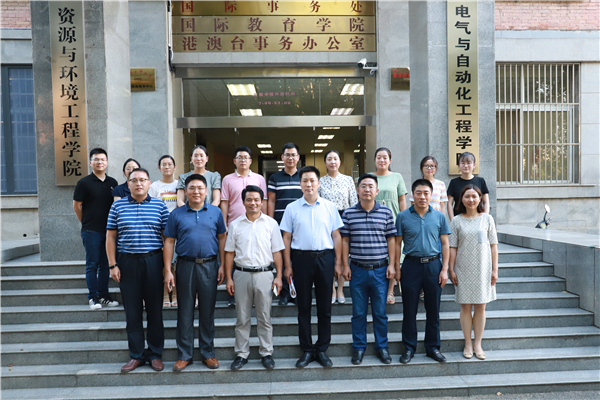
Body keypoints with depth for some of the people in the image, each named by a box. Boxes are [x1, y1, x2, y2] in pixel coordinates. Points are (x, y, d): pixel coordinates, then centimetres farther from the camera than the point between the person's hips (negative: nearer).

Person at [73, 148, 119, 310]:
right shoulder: (84, 183, -3)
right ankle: (93, 297, 9)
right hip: (91, 231, -4)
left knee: (105, 264, 9)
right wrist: (87, 223, 5)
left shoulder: (112, 183, 9)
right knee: (92, 264, 1)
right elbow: (76, 206, 1)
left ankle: (104, 296, 18)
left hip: (108, 230, 4)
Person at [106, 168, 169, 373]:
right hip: (127, 262, 1)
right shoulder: (118, 206, 6)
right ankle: (136, 355, 22)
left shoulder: (159, 206, 3)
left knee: (155, 310, 7)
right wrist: (112, 265, -1)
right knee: (132, 311, 8)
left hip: (153, 261, -1)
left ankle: (155, 354, 21)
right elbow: (110, 236, 6)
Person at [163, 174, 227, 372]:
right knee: (185, 312, 8)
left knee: (207, 311, 9)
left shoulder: (215, 212, 5)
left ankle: (208, 353, 23)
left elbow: (222, 238, 7)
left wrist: (223, 265, 0)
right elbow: (169, 242, 3)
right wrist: (168, 270, -3)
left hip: (209, 266, 0)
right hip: (185, 266, 0)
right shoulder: (176, 214, 3)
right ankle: (184, 355, 21)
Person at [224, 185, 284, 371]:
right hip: (241, 274, 1)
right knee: (242, 318, 9)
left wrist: (278, 276, -3)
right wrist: (228, 278, 2)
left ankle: (266, 353, 20)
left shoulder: (271, 223, 3)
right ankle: (241, 354, 21)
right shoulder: (235, 224, 6)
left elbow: (276, 251, 3)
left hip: (264, 274, -1)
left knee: (264, 317, 7)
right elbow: (229, 253, 7)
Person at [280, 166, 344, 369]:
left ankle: (322, 350, 20)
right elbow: (286, 238, 4)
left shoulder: (330, 207, 5)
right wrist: (288, 265, -1)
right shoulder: (292, 208, 4)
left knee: (324, 306, 7)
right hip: (301, 258, 0)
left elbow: (336, 236, 6)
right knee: (303, 306, 7)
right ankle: (307, 351, 19)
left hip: (325, 257, 1)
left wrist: (338, 262, 1)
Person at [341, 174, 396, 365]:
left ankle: (382, 347, 25)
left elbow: (391, 240, 5)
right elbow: (344, 240, 4)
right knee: (358, 312, 9)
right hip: (357, 270, 0)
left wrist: (391, 265, 0)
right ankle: (359, 348, 23)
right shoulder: (348, 213, 2)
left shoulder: (386, 212, 3)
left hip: (380, 270, 0)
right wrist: (346, 265, 0)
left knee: (380, 312, 9)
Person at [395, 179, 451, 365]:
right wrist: (397, 268, -1)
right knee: (409, 309, 6)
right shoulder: (403, 216, -1)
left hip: (433, 265, 1)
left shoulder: (439, 217, 3)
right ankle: (409, 347, 20)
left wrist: (444, 269, 0)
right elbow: (397, 244, 3)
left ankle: (433, 347, 25)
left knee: (433, 309, 9)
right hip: (411, 265, -1)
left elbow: (445, 244, 6)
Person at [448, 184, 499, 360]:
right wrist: (451, 269, -3)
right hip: (463, 268, 0)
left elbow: (493, 245, 3)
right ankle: (468, 344, 18)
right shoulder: (457, 221, 0)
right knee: (465, 306, 5)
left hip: (483, 268, 1)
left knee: (481, 306, 6)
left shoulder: (487, 219, 2)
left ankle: (478, 344, 18)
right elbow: (452, 247, 1)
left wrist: (495, 269, 0)